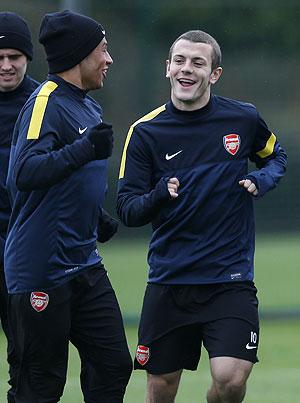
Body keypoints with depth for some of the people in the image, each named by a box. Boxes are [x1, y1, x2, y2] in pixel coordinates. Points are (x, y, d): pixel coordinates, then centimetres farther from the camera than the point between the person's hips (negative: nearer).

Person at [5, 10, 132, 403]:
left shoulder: (88, 106, 15)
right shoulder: (46, 104, -14)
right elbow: (24, 174, -28)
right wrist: (85, 149, -35)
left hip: (84, 266, 9)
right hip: (41, 273, -9)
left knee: (114, 364, 4)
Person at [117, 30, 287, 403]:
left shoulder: (243, 119, 0)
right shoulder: (145, 131, -2)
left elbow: (275, 157, 21)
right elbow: (127, 211, -4)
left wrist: (261, 181, -1)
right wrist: (158, 196, -25)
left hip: (230, 278, -1)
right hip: (168, 279, 1)